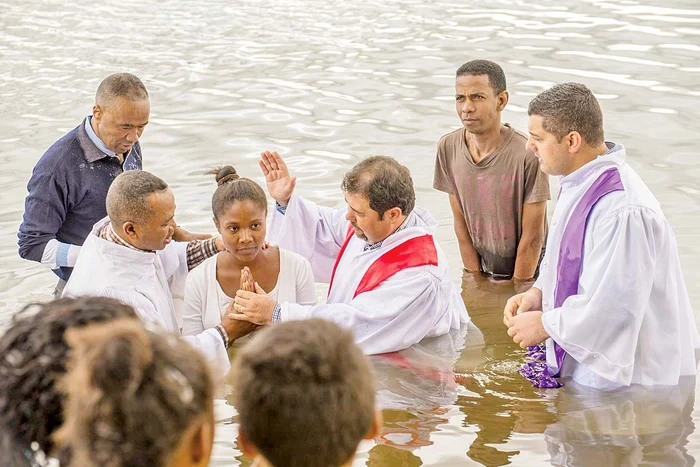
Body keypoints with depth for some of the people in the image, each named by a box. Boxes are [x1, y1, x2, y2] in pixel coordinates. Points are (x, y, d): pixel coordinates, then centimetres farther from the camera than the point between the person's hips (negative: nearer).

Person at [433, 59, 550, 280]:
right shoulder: (448, 147, -8)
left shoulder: (528, 156, -24)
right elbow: (461, 224, -2)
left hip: (529, 271, -4)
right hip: (483, 270, 4)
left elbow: (532, 237, -17)